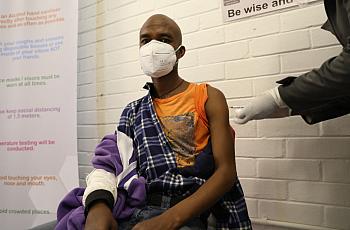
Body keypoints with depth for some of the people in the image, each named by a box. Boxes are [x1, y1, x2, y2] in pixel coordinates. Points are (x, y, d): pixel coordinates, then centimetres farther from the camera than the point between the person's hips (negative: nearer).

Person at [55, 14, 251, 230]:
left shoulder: (208, 98, 2)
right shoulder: (133, 111, 13)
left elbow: (226, 172, -5)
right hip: (132, 211, 4)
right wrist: (97, 205, -18)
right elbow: (111, 164, 4)